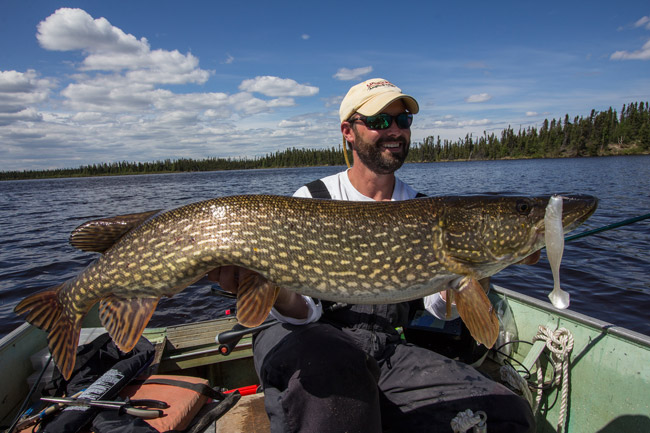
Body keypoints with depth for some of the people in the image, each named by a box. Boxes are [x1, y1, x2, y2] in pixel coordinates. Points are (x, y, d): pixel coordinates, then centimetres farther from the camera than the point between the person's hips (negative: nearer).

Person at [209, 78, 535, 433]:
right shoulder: (311, 200, -4)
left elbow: (440, 306, 4)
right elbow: (305, 312, -9)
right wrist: (279, 296, -33)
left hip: (388, 347, 5)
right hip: (317, 341, -4)